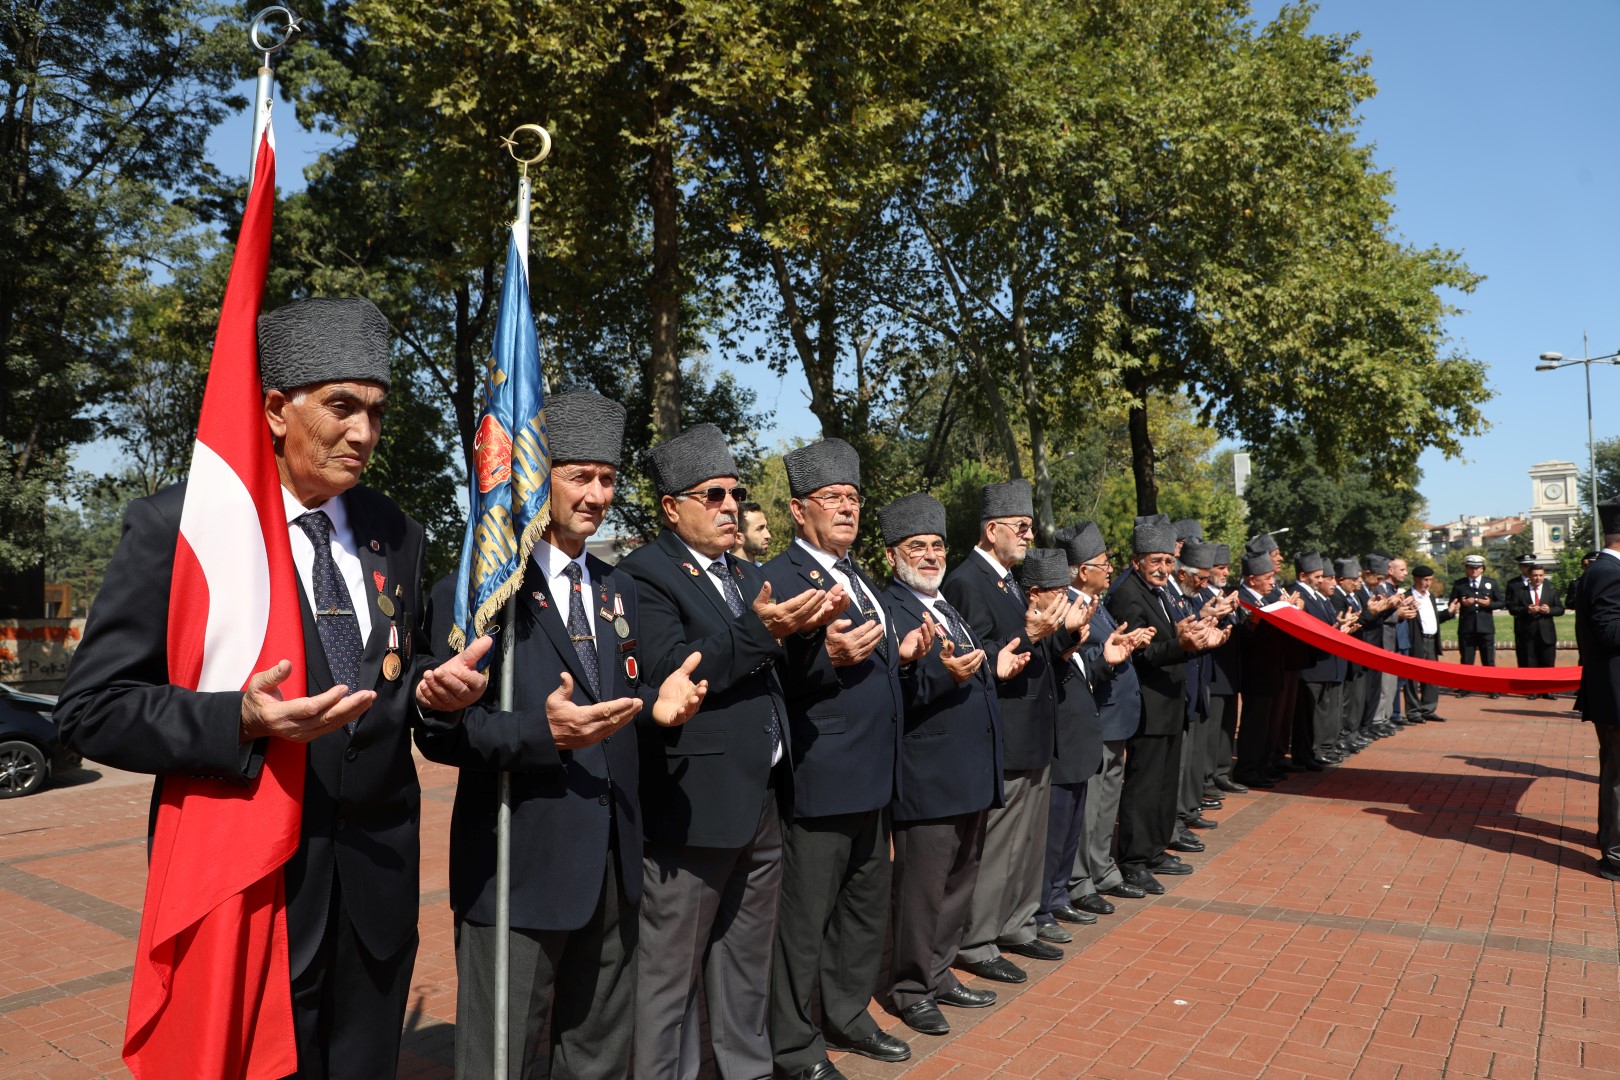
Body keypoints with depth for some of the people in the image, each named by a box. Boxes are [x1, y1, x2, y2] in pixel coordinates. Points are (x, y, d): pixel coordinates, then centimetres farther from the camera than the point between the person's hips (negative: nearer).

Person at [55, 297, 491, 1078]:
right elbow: (91, 709, -10)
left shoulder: (395, 536, 6)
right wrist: (240, 723, -26)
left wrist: (431, 686, -6)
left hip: (377, 881, 5)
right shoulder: (175, 526, -9)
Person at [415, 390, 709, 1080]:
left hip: (612, 866, 6)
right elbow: (441, 731, -12)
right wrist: (543, 732, -28)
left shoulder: (618, 589, 12)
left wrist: (657, 703, -3)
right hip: (519, 869, -6)